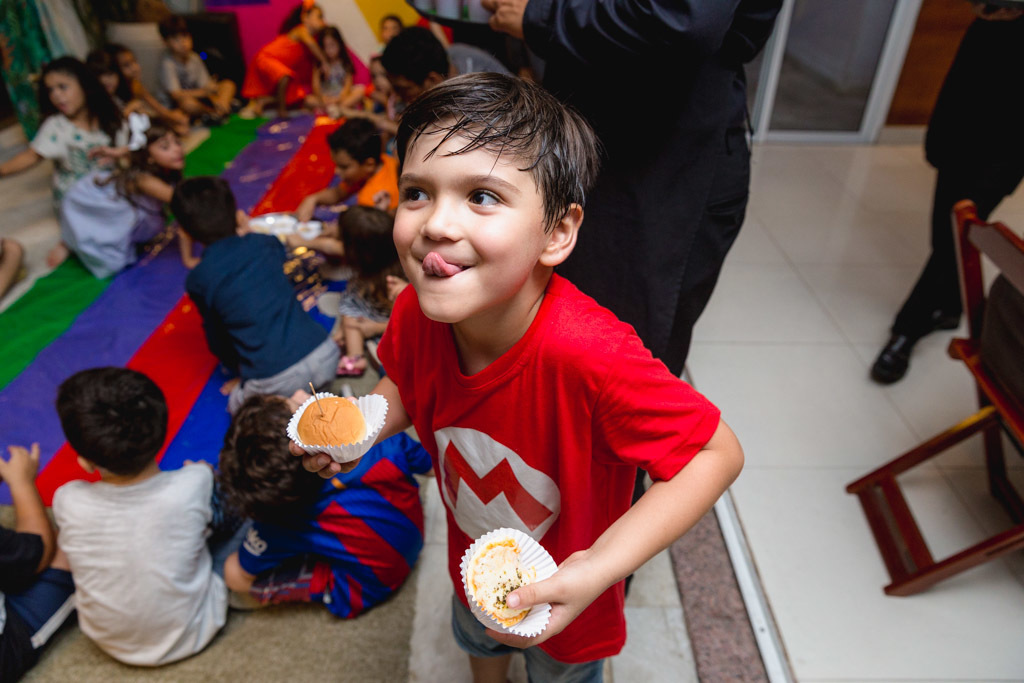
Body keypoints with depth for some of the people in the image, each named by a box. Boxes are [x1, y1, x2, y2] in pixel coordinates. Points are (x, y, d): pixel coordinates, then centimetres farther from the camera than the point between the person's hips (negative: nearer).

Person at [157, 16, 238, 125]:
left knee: (228, 84, -2)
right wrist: (204, 91, -26)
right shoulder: (167, 63, -16)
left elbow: (206, 85, -2)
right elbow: (176, 94, -23)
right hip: (174, 106, -7)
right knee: (187, 103, -42)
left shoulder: (195, 58, 2)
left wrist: (215, 101, -23)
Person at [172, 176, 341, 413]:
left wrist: (240, 371, 32)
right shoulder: (265, 242, 7)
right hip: (324, 356, 3)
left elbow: (217, 339, 16)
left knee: (238, 403, 27)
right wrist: (246, 233, 44)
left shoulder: (197, 280, 2)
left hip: (274, 380, -2)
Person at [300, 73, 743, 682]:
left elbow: (719, 453, -34)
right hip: (476, 571, 5)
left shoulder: (590, 352, -44)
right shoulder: (416, 315, -26)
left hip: (564, 605, -4)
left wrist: (599, 567, -40)